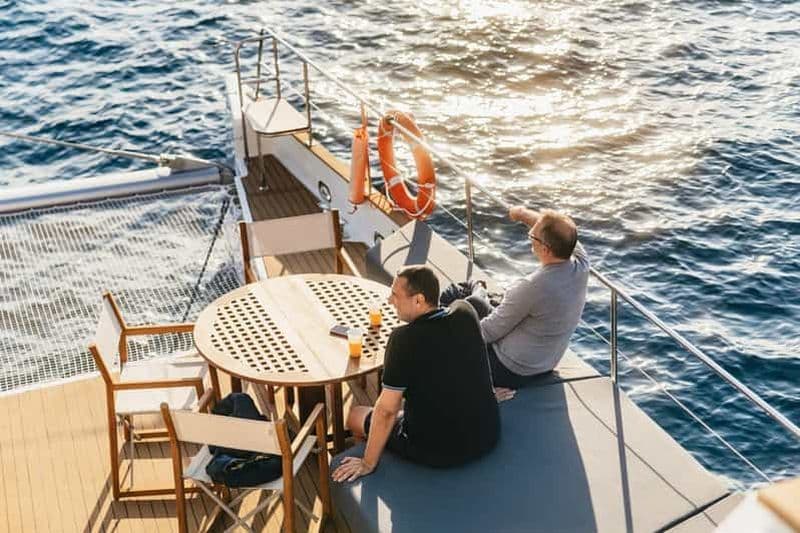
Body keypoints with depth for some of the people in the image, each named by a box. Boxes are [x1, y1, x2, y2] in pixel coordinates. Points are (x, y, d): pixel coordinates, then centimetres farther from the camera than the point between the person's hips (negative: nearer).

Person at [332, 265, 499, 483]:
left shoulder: (404, 339, -23)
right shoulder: (466, 313, -7)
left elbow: (386, 410, -18)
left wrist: (368, 464, -8)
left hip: (438, 451, -5)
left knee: (355, 415, 17)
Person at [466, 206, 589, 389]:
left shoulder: (530, 288, -36)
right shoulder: (581, 265, -17)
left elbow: (489, 332, -21)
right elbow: (553, 229, 7)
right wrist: (523, 213, 20)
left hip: (511, 372, -8)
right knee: (473, 304, 19)